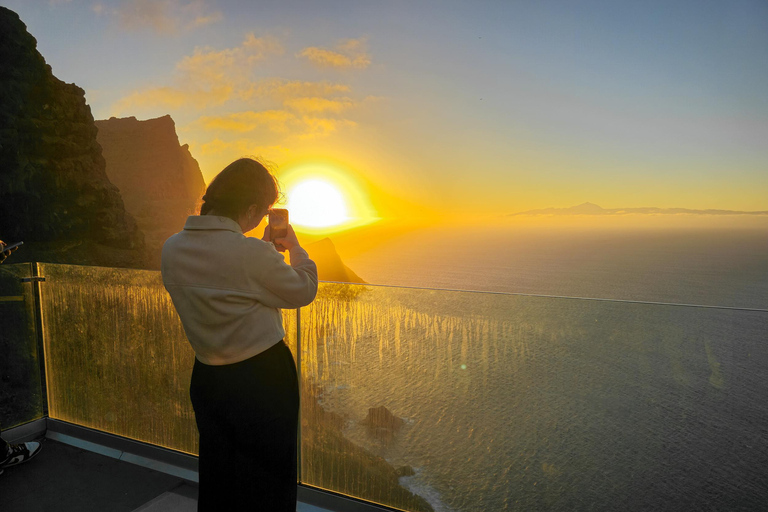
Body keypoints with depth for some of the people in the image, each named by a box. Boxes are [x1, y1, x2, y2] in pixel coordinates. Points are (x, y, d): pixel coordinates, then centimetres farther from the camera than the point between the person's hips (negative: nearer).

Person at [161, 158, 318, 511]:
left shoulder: (172, 249, -5)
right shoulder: (254, 253, -25)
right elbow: (304, 291, -9)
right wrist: (294, 247, 6)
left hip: (207, 379, 6)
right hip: (263, 379, -6)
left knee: (215, 481, 25)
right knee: (267, 483, 15)